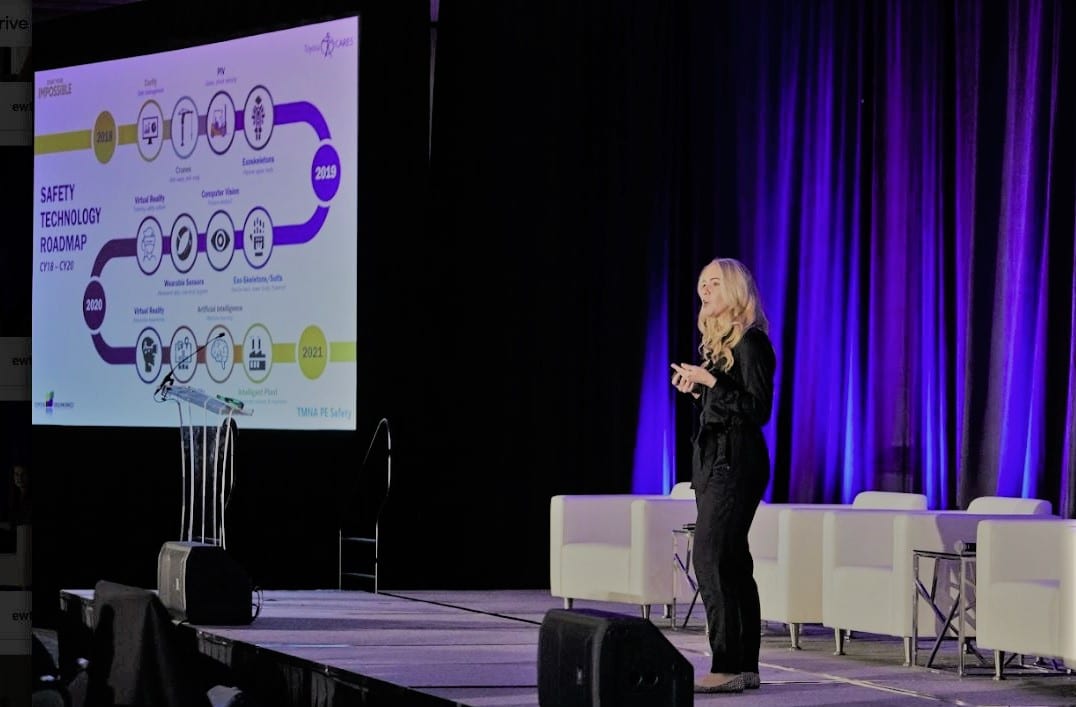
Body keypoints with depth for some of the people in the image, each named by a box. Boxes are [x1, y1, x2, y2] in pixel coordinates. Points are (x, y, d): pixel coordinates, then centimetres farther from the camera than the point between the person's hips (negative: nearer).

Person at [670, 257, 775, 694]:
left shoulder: (751, 342, -11)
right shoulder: (716, 342, 16)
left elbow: (758, 408, -17)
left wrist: (711, 382, -20)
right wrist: (695, 388, 7)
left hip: (736, 461, -10)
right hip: (713, 459, 10)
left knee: (711, 558, -14)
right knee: (731, 562, 9)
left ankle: (728, 667, -14)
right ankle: (744, 667, 12)